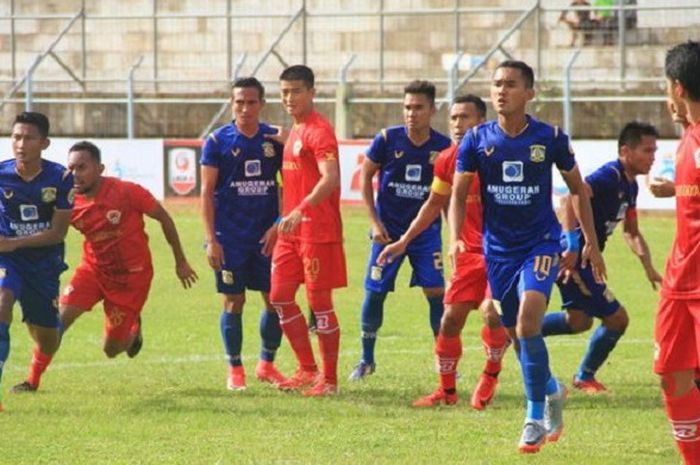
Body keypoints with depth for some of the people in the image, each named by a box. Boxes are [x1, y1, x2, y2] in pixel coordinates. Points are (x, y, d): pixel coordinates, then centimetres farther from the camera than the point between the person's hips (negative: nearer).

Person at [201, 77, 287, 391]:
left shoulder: (276, 139, 4)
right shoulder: (218, 141, -2)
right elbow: (207, 191, -3)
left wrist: (280, 224, -4)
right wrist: (211, 239, -8)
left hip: (268, 235, 2)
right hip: (230, 237, -2)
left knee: (276, 299, 2)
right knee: (234, 301, 1)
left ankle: (266, 364, 18)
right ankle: (235, 369, 13)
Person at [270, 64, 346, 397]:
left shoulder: (318, 130, -13)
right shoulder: (294, 131, 16)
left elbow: (330, 178, -27)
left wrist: (300, 210, -39)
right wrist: (284, 220, 21)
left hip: (318, 229, -9)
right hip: (292, 229, 9)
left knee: (320, 303, -4)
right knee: (280, 298, 9)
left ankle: (329, 380, 4)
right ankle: (307, 370, 19)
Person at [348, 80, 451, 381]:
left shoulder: (443, 146, -6)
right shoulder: (387, 139, -9)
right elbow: (366, 176, 1)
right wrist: (375, 222, -4)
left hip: (426, 230, 0)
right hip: (388, 230, 0)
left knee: (436, 292, -7)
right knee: (374, 293, 2)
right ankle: (367, 360, 18)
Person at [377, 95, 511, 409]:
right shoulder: (447, 161, 3)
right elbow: (435, 203, 19)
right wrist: (404, 241, 18)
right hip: (470, 250, 5)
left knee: (492, 311, -22)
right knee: (451, 318, 1)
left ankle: (491, 375, 3)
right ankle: (447, 390, 17)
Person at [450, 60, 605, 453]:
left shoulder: (551, 138, -6)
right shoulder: (477, 140, -3)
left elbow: (578, 189, 7)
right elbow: (459, 195, 2)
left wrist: (592, 243, 7)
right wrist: (456, 238, -15)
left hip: (541, 243, -3)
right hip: (499, 248, 3)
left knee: (528, 321, -23)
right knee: (517, 335, 11)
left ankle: (536, 417, -13)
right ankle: (552, 390, 40)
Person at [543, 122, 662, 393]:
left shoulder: (630, 185, 12)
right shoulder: (610, 176, -20)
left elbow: (632, 233, 24)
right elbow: (571, 199, -37)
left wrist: (649, 268, 13)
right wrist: (570, 246, -41)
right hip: (574, 259, -10)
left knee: (578, 321, 22)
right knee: (616, 319, -1)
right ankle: (585, 377, 19)